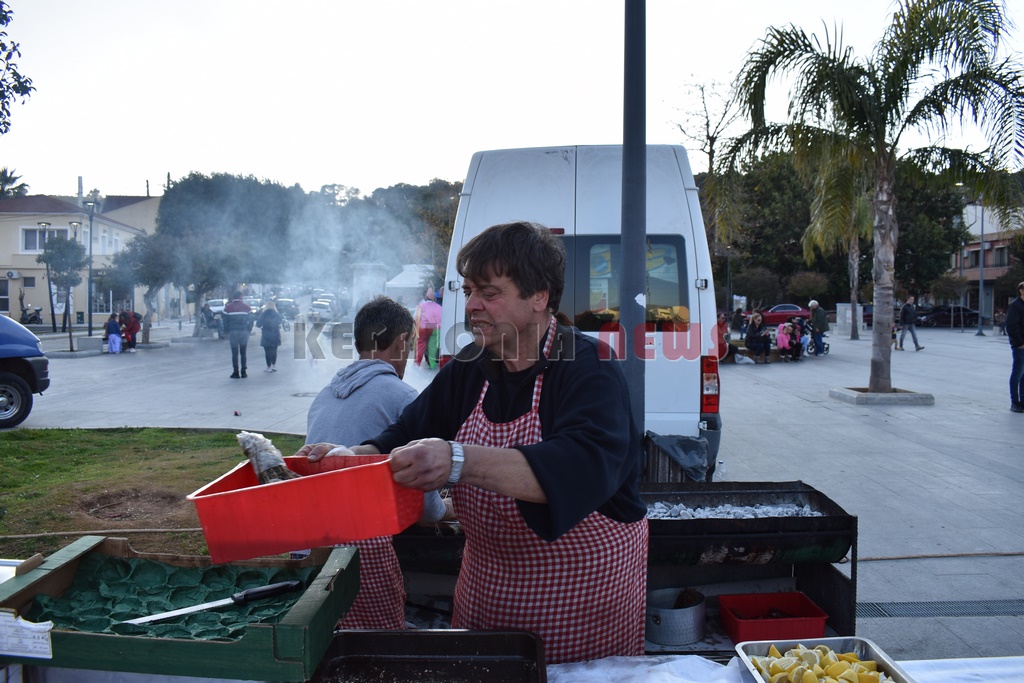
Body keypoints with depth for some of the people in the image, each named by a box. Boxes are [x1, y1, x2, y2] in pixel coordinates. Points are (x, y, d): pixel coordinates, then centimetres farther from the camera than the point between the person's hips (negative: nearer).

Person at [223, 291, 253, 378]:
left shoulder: (228, 308, 0)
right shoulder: (246, 307, 3)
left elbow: (225, 320, 0)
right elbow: (251, 320, 2)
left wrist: (227, 331, 10)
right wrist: (248, 330, 9)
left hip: (233, 332, -1)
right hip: (244, 332, 1)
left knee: (234, 353, 2)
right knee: (243, 353, 9)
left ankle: (236, 372, -1)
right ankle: (243, 372, 7)